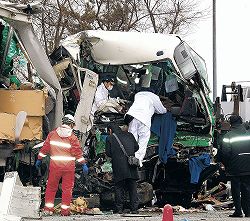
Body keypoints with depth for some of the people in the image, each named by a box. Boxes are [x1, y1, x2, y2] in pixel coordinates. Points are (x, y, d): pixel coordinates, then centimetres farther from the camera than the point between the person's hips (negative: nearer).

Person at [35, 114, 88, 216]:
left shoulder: (52, 134, 1)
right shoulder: (72, 137, -6)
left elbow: (45, 148, 7)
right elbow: (78, 152, -6)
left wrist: (39, 159, 16)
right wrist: (84, 165, 0)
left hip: (55, 166, 2)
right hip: (69, 167, -2)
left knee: (51, 187, 12)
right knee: (67, 188, 7)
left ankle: (48, 208, 11)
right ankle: (65, 210, 8)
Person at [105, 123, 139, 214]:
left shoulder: (110, 138, 1)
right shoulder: (129, 135, 10)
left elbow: (108, 153, 0)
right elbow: (136, 147, 14)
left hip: (118, 167, -2)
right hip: (131, 167, 3)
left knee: (119, 188, 6)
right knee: (132, 188, 8)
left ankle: (119, 208, 4)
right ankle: (134, 208, 7)